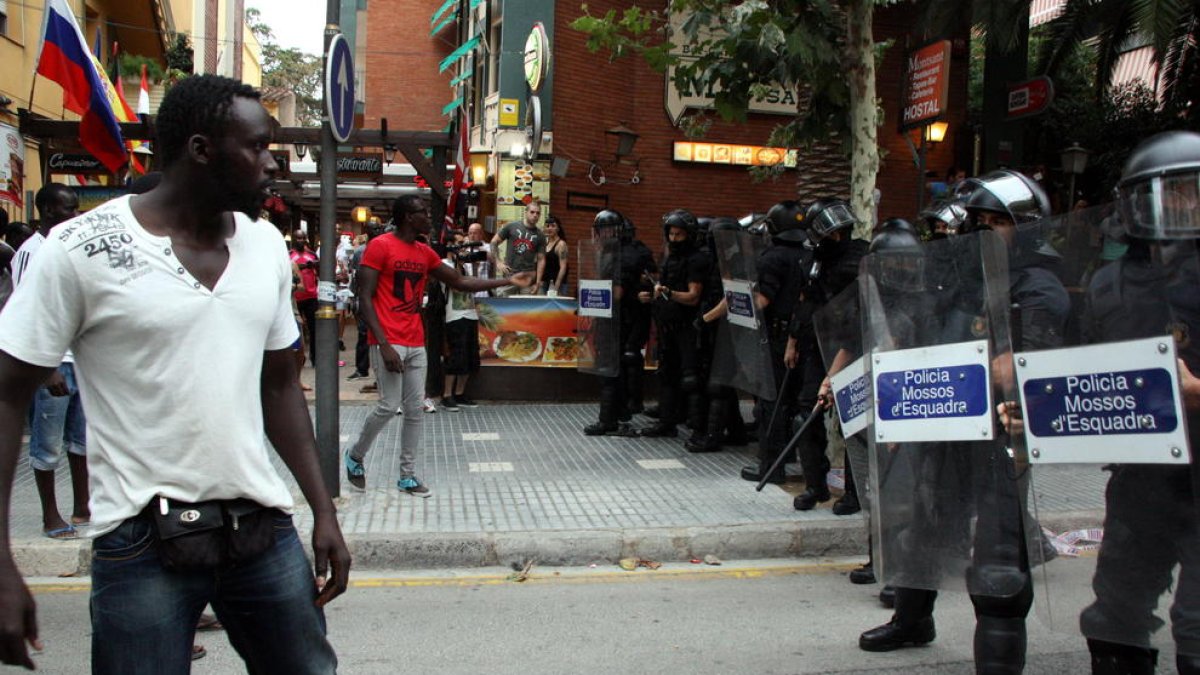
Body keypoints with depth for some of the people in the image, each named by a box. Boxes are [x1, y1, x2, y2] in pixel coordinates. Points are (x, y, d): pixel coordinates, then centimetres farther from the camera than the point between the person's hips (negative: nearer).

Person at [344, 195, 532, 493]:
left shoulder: (426, 253, 13)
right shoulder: (380, 246, -8)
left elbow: (461, 282, 19)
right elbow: (365, 299, -11)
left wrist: (508, 281, 14)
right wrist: (384, 345, -18)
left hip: (416, 344, 7)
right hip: (389, 343, -7)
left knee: (415, 410, 6)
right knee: (389, 406, -9)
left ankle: (407, 476, 14)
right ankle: (355, 455, 15)